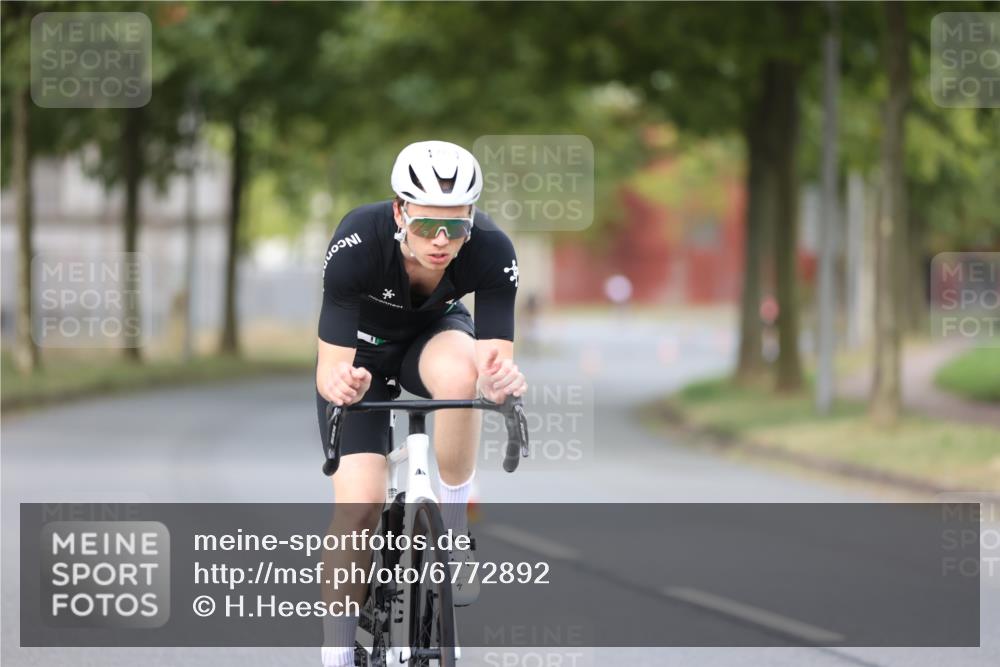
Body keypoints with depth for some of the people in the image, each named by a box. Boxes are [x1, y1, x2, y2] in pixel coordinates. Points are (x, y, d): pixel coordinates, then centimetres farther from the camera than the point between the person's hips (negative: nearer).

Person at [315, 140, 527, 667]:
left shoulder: (492, 252, -32)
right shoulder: (358, 243, -36)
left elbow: (496, 360, -32)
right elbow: (330, 367, -35)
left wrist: (501, 379, -55)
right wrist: (339, 382, -57)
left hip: (434, 334, 1)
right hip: (363, 350, -1)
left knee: (458, 371, -36)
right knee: (360, 504, -17)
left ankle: (452, 527, -16)